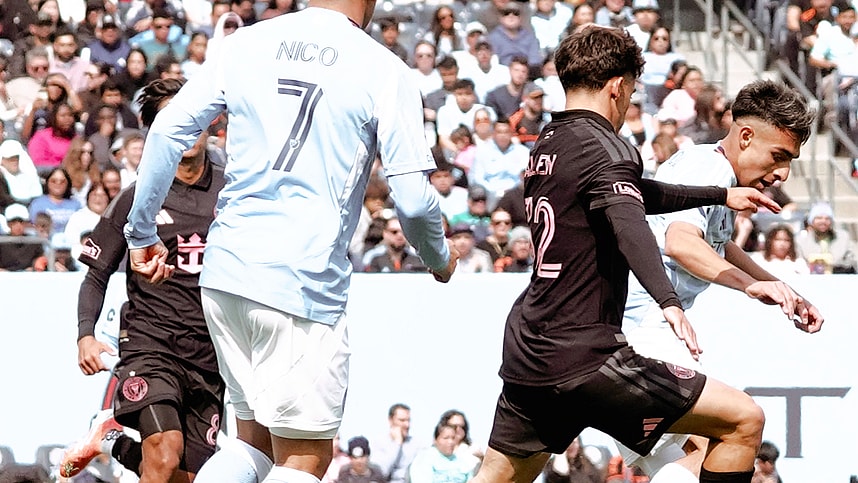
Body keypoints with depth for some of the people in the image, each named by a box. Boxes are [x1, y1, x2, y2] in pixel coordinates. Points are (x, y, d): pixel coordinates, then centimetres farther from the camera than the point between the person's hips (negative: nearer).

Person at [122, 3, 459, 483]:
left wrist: (142, 233, 14)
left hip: (225, 269, 5)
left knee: (256, 443, 19)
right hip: (305, 282, -5)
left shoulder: (247, 44, 9)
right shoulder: (384, 70, -3)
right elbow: (413, 199, -6)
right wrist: (440, 257, 14)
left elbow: (168, 129, 4)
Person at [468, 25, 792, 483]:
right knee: (743, 420, -7)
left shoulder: (548, 143, 18)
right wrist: (669, 303, -44)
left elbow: (638, 193, 32)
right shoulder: (602, 144, -10)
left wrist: (722, 195, 38)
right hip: (580, 355, -9)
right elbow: (628, 224, -29)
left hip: (525, 352, 9)